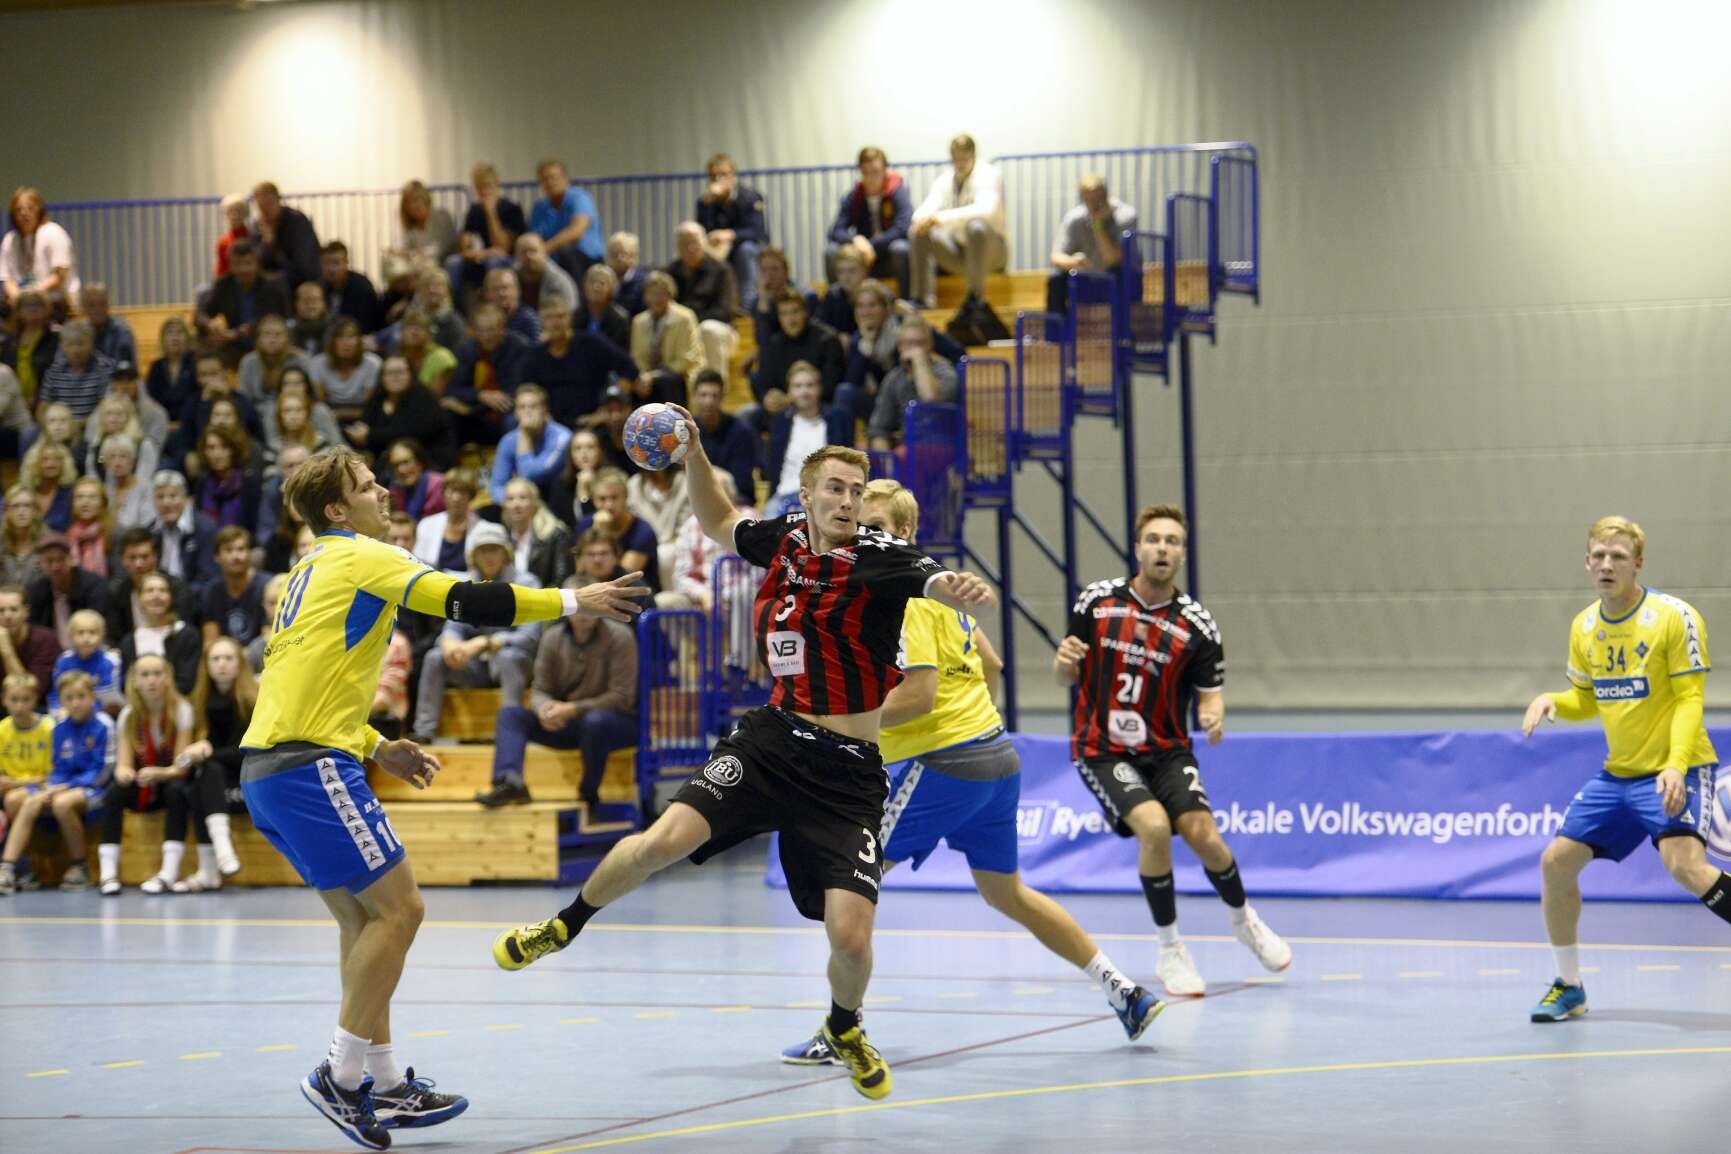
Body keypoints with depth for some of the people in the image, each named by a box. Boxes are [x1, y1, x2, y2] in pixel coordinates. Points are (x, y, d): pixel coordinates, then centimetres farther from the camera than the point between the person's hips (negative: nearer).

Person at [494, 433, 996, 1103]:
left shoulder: (878, 557, -11)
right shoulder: (785, 538, 4)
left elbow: (934, 581, -32)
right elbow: (720, 522, 25)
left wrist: (961, 589, -55)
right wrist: (692, 452, 12)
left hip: (847, 775, -3)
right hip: (770, 740, 3)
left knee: (851, 939, -11)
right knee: (665, 840, -18)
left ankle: (844, 1029, 25)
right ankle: (565, 926, 10)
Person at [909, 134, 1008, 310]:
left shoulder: (989, 176, -11)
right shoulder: (944, 181, 6)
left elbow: (985, 209, -30)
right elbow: (928, 207, -7)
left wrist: (942, 217, -41)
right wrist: (922, 219, -35)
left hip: (991, 250, -5)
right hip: (957, 253, 5)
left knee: (976, 225, -36)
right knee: (917, 232, -15)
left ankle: (976, 294, -29)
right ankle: (921, 297, -14)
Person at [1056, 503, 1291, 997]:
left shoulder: (1197, 626, -5)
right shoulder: (1097, 601, -3)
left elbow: (1210, 692, 2)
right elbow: (1066, 676, 7)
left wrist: (1214, 715, -21)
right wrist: (1064, 662, -17)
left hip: (1166, 751, 1)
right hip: (1102, 750, -1)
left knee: (1203, 834, -15)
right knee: (1153, 826, -25)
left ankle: (1243, 919, 19)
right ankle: (1170, 950, -8)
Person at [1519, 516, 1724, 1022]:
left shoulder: (1674, 618, -13)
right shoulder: (1584, 628, 6)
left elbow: (1690, 699, -15)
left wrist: (1676, 766, -29)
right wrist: (1551, 700, -4)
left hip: (1675, 770, -7)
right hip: (1617, 773, 7)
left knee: (1684, 864, -30)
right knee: (1557, 860, 2)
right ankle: (1569, 986, 18)